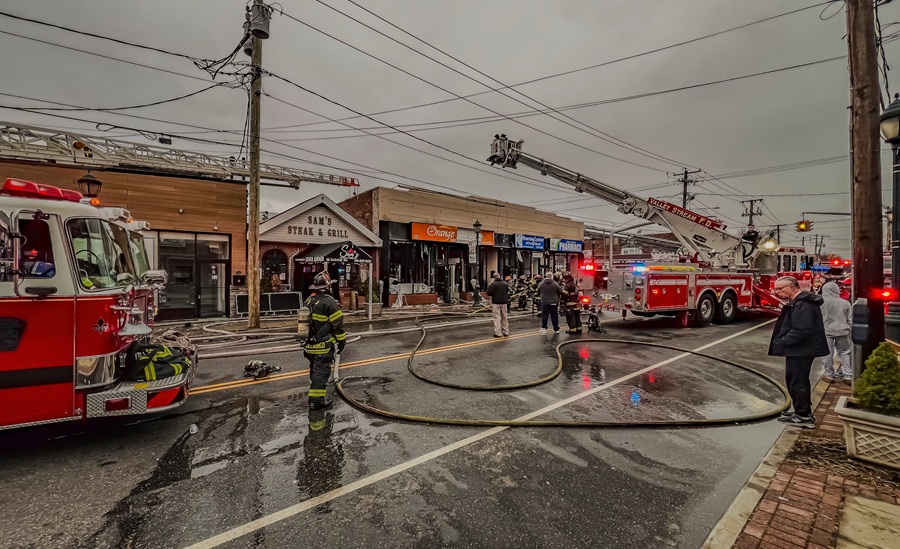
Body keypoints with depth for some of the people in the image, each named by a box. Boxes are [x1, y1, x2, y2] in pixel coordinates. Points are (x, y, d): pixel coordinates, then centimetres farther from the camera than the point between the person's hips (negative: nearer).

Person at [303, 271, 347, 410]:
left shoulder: (309, 300, 8)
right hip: (324, 346, -8)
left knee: (314, 369, 20)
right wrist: (342, 341, -6)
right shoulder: (328, 301, -17)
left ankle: (314, 393, 33)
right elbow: (337, 323, -16)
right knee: (321, 371, -3)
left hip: (310, 345, 8)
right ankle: (316, 400, -2)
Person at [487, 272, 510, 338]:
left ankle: (498, 333, -3)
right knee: (504, 317, 13)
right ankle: (506, 332, 19)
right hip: (504, 302, 5)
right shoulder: (505, 284, 5)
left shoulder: (493, 284, -13)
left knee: (497, 318, -2)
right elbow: (508, 292, 15)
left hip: (496, 303, -5)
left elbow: (488, 293, -11)